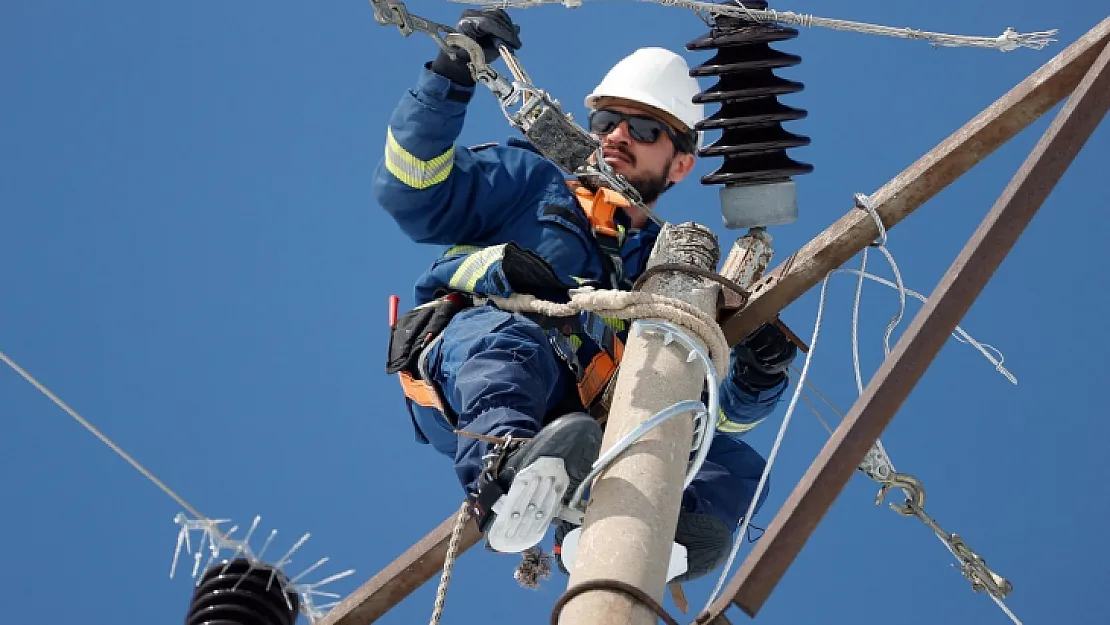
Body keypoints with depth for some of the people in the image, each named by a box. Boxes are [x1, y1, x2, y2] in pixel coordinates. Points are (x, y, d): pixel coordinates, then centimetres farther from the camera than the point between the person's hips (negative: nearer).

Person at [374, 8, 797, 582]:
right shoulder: (530, 183, 27)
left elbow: (714, 414, 21)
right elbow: (413, 193, 11)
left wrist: (755, 383, -3)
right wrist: (450, 76, 2)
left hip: (573, 430, 3)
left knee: (739, 468, -15)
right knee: (509, 333, -36)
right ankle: (503, 471, -65)